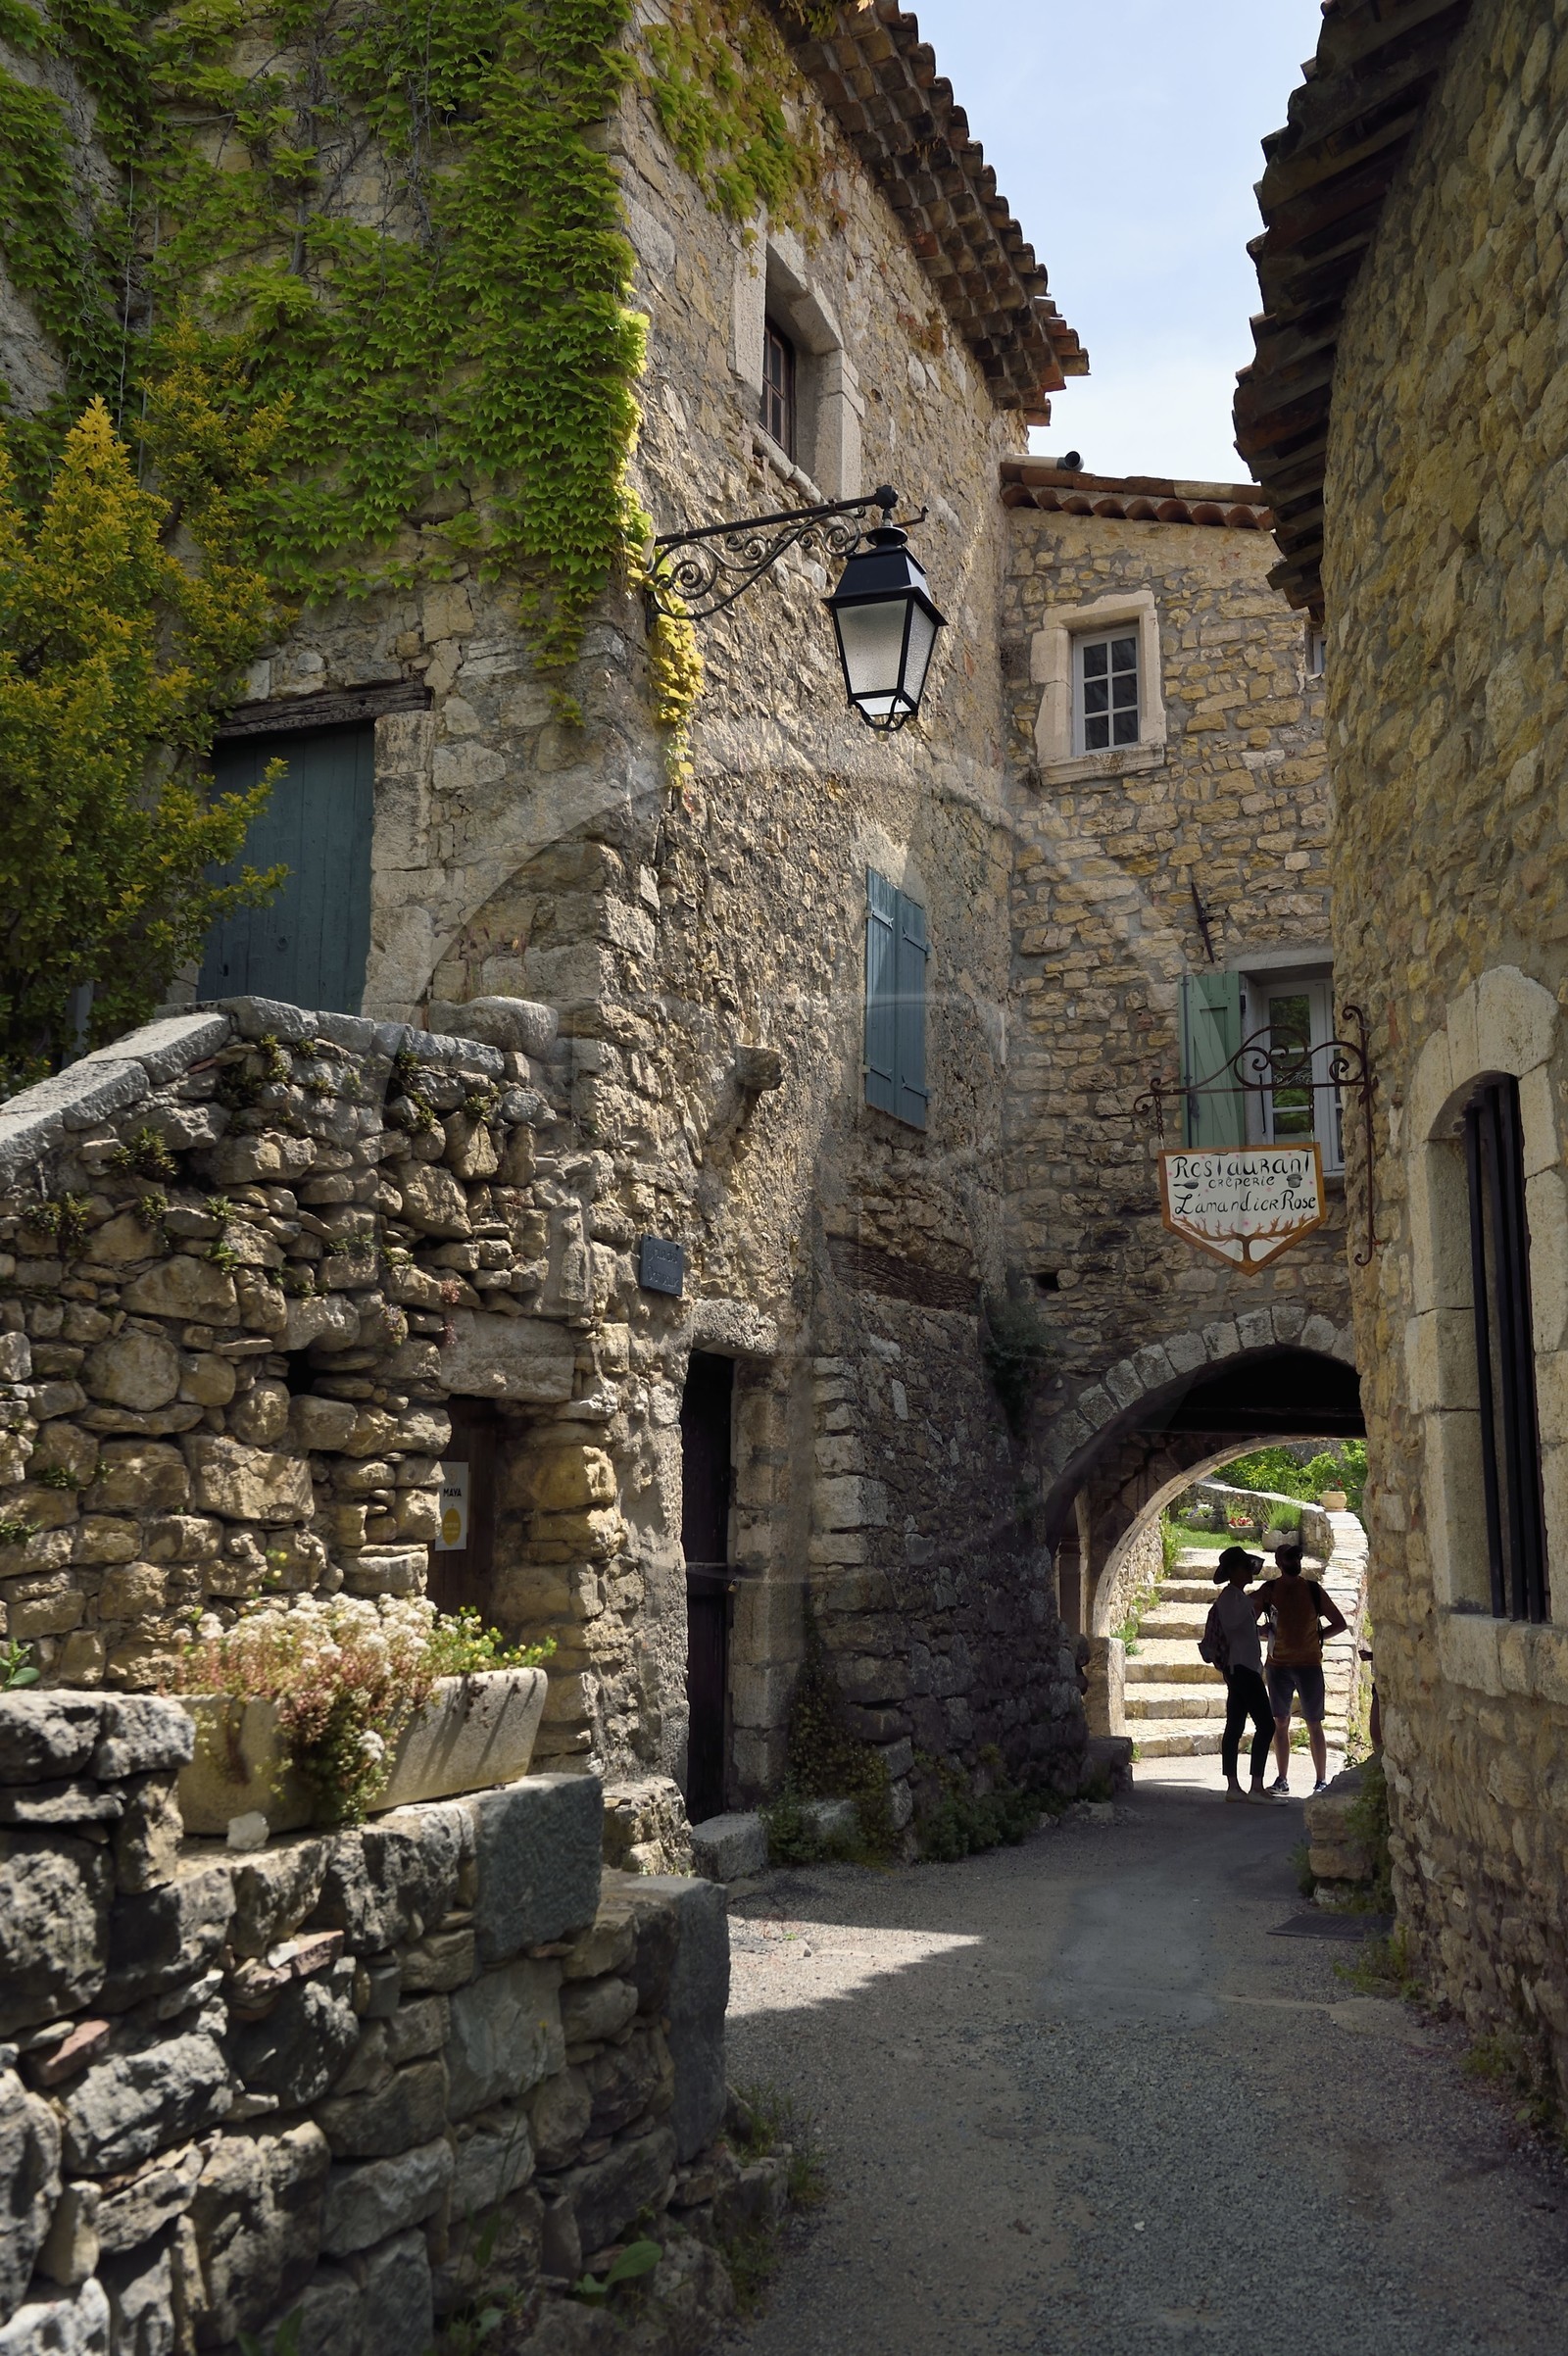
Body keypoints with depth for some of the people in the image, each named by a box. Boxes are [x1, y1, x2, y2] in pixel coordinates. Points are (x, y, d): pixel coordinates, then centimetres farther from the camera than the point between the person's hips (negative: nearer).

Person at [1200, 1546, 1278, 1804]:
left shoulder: (1237, 1596, 19)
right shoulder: (1231, 1596, -12)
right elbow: (1230, 1623, -28)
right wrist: (1253, 1606, -20)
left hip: (1239, 1669, 11)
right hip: (1242, 1667, -11)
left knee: (1235, 1727, 7)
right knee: (1266, 1725, -12)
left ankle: (1232, 1786, 8)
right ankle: (1257, 1787, -14)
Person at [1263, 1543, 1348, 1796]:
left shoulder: (1312, 1589, 2)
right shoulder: (1269, 1590, 3)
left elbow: (1339, 1623, 9)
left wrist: (1317, 1637, 1)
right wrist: (1267, 1633, -3)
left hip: (1309, 1664, -1)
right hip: (1278, 1665, 1)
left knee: (1314, 1725, 0)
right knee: (1280, 1723, 7)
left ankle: (1321, 1781, 6)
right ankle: (1282, 1780, 15)